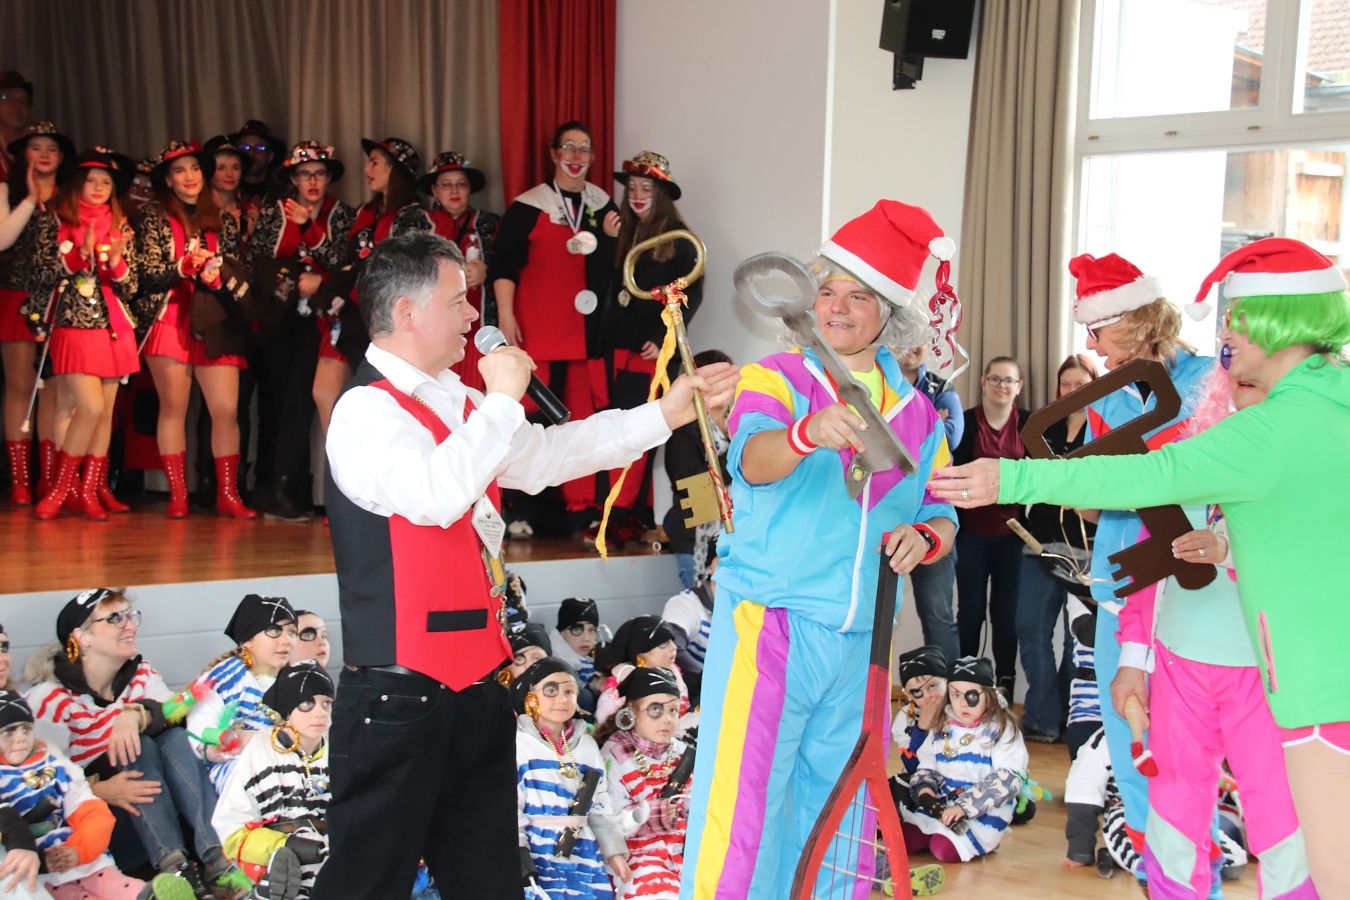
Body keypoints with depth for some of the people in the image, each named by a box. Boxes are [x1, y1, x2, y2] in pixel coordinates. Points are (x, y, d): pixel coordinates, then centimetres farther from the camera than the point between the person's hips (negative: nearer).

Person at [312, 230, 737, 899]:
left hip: (475, 687, 9)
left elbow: (545, 455, 21)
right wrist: (503, 399, -20)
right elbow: (436, 494, -31)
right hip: (400, 698, -9)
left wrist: (666, 413, 18)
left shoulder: (459, 403, 15)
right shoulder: (366, 410, -14)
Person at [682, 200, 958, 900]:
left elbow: (940, 512, 15)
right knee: (741, 814, -7)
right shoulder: (777, 379, -2)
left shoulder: (916, 413, 12)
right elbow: (753, 461, -22)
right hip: (769, 624, -4)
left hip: (861, 638, 5)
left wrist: (924, 537, -9)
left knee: (831, 810, 14)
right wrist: (808, 433, -43)